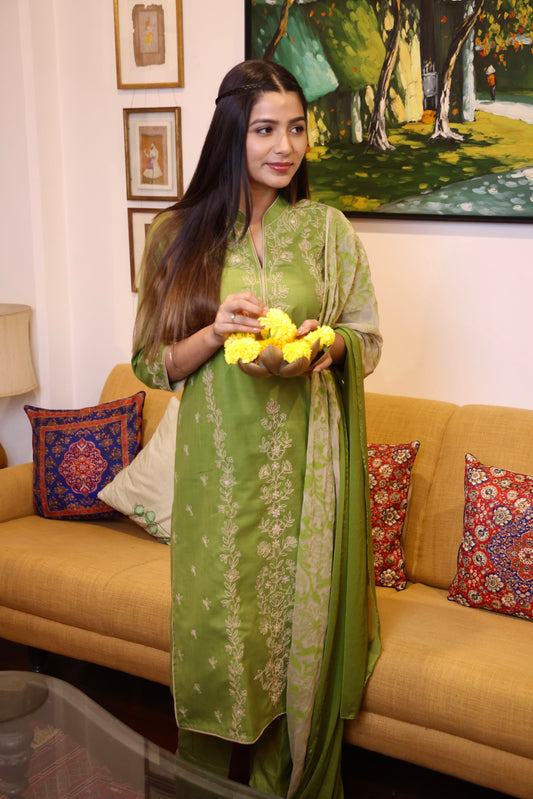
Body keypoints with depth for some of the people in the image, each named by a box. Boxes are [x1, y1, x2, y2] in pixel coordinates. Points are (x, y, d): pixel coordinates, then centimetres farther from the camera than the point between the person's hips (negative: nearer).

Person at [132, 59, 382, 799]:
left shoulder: (327, 228, 3)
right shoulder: (182, 235, 1)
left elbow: (368, 338, 8)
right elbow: (154, 364, 2)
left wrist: (326, 343, -14)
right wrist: (217, 332, -17)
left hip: (304, 463, 1)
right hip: (221, 466, 0)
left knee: (302, 624, 7)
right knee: (217, 625, 6)